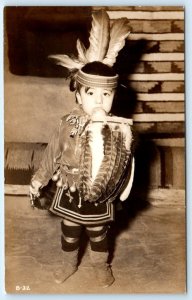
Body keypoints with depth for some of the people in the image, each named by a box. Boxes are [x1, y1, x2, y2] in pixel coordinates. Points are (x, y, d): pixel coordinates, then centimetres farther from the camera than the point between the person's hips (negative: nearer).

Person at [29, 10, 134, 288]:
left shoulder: (120, 129, -16)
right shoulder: (68, 125, -16)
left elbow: (122, 163, -22)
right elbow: (52, 155, -2)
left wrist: (102, 132, -30)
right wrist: (39, 180, 5)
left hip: (100, 199, 0)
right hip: (70, 195, 0)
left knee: (99, 236, 24)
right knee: (69, 234, 23)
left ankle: (101, 265, 51)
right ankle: (69, 264, 50)